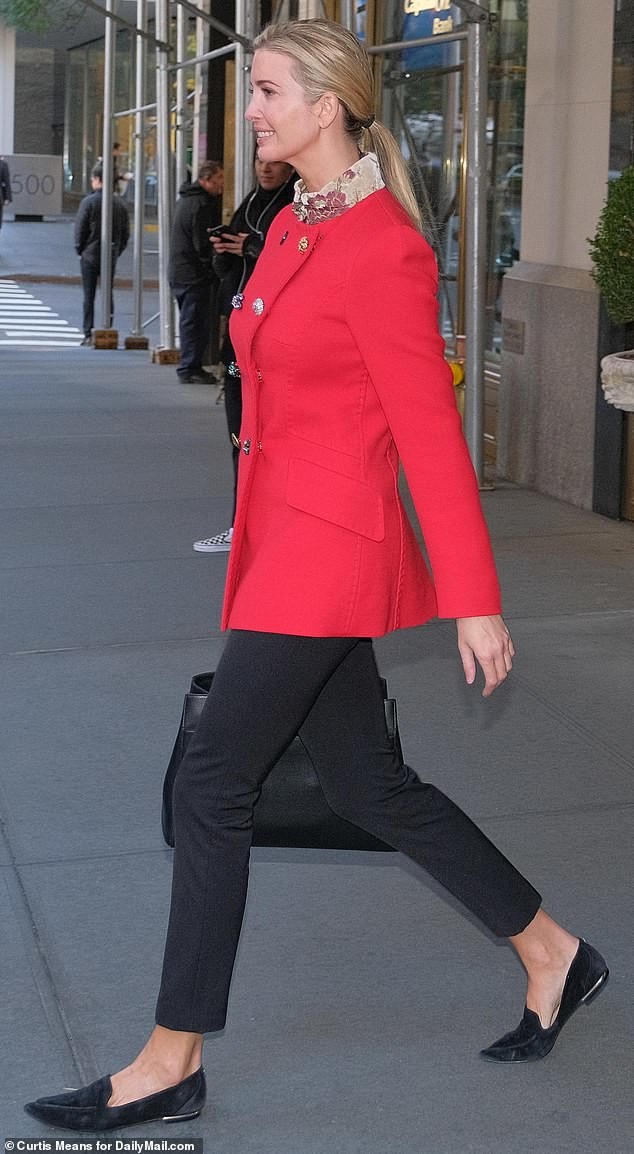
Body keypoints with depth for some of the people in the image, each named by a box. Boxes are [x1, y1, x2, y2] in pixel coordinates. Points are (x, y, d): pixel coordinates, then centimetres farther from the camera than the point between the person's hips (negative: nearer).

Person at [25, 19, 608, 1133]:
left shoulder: (382, 249, -15)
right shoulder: (292, 230, 12)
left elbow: (432, 433, -16)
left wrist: (475, 603, -14)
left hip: (329, 545, -10)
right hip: (284, 538, 10)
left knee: (211, 784, -5)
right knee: (367, 783, 15)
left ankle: (172, 1063, 8)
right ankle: (554, 956, 30)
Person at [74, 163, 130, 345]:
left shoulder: (88, 201, -10)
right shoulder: (119, 203, 3)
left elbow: (80, 228, -9)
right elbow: (126, 232, 6)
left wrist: (79, 250, 3)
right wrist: (117, 250, 14)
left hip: (90, 255, -3)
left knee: (89, 296, 2)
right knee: (108, 295, 11)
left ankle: (88, 334, -1)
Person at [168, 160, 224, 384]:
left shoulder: (186, 200, 16)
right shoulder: (201, 205, -17)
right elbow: (203, 245, -19)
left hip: (179, 271, 10)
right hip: (194, 275, -10)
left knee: (190, 321, 16)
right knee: (195, 321, -5)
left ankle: (189, 367, 21)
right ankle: (190, 368, -2)